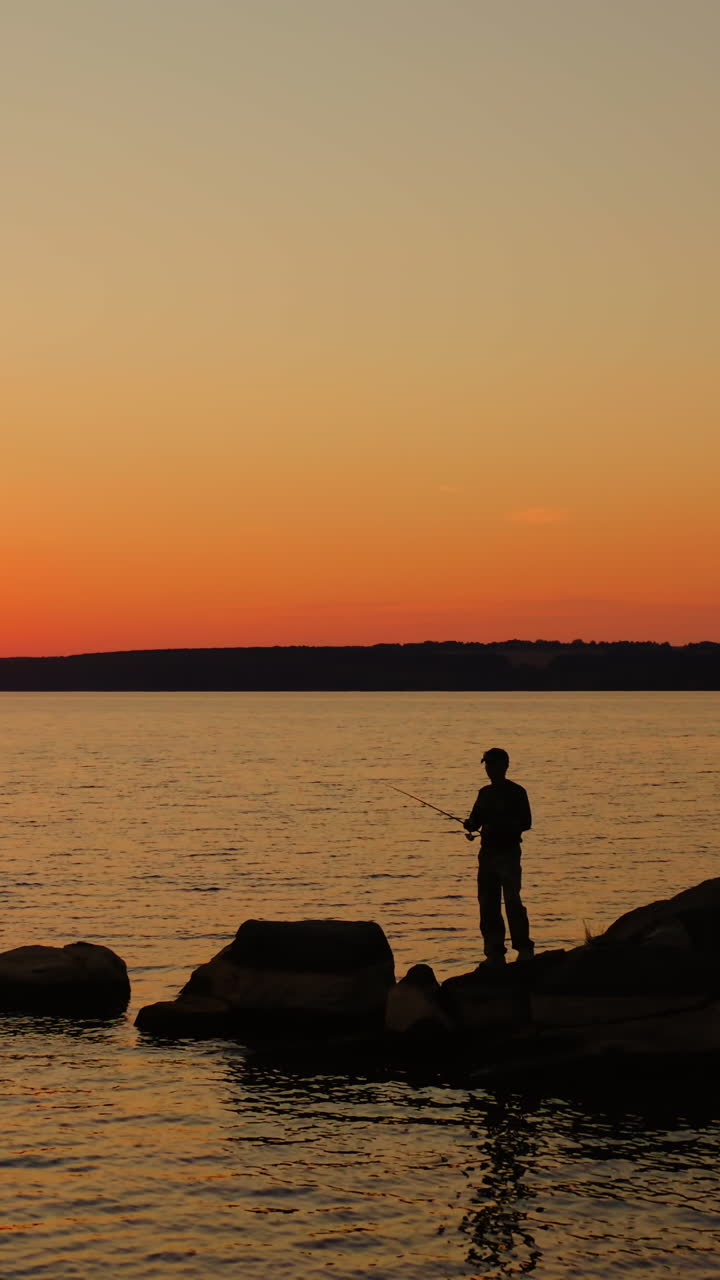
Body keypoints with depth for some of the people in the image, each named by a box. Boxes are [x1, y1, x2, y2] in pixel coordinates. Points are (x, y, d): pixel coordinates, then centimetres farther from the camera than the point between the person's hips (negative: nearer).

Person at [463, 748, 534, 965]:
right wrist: (470, 825, -4)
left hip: (508, 851, -6)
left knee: (512, 900, -13)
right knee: (488, 903, 3)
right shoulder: (485, 793, 16)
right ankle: (495, 952, 7)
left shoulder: (516, 792, -3)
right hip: (487, 852, 6)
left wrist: (501, 826, -19)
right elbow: (476, 820, 19)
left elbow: (526, 822, -9)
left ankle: (524, 949, -9)